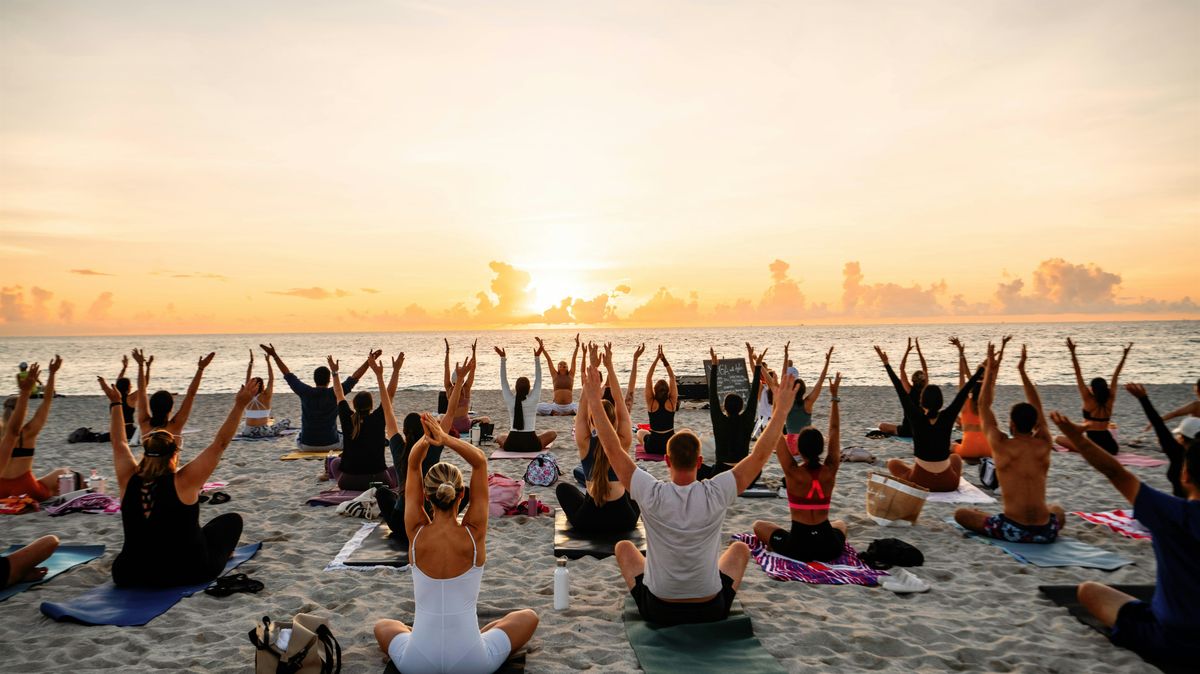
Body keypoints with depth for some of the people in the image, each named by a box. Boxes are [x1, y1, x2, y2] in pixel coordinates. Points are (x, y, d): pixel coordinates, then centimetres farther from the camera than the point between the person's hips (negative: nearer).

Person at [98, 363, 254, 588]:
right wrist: (240, 405, -12)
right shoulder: (183, 482, -17)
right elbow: (220, 443, -14)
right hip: (186, 573, -5)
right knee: (232, 520, 20)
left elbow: (119, 443, 11)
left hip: (130, 575, 5)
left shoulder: (129, 481, -5)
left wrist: (115, 403, 22)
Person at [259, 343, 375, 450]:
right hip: (331, 444, -1)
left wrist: (274, 355, 11)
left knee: (298, 438, 37)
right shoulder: (334, 393, -12)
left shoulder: (306, 392, -9)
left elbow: (288, 375, 2)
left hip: (306, 445, 2)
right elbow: (354, 378, -4)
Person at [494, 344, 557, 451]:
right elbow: (538, 380, -2)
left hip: (511, 445, 3)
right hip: (531, 445, -3)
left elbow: (503, 381, 3)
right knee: (552, 433, 21)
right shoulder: (533, 400, -7)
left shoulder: (510, 401, -3)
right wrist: (537, 357, -4)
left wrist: (503, 358, 2)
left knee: (499, 437, 37)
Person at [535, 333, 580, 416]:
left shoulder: (570, 375, 10)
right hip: (556, 406, 0)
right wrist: (542, 348, 3)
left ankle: (571, 412, -4)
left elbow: (574, 360, 4)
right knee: (538, 406, -20)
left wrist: (577, 346, -1)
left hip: (569, 406, 0)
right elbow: (549, 360, 6)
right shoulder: (555, 375, 10)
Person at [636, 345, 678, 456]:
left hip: (652, 446, 0)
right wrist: (664, 360, -11)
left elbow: (648, 378, -12)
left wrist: (657, 359, -15)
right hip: (672, 446, 1)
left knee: (640, 432, 33)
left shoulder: (651, 403, -13)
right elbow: (672, 378, -8)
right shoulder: (672, 402, -11)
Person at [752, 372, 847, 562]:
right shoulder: (830, 471, -7)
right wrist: (834, 397, 6)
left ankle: (784, 550, 5)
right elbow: (834, 431, 2)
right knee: (840, 524, 39)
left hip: (797, 547, -3)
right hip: (829, 548, 3)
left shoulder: (793, 473, -14)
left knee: (759, 525, 24)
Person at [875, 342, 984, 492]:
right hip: (948, 483, 2)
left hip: (920, 482, -2)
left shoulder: (917, 418, -16)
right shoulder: (947, 417, -11)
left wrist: (886, 364, -9)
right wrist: (982, 368, 1)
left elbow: (901, 391, -13)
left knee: (892, 463, 26)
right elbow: (964, 392, -5)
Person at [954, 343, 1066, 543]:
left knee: (960, 513, 17)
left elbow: (983, 406, 7)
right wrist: (1022, 370, 23)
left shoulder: (1001, 446, -5)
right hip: (1046, 533, 4)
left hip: (1012, 531, -4)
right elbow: (1037, 408, 19)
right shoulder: (1044, 446, 3)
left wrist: (990, 368, 13)